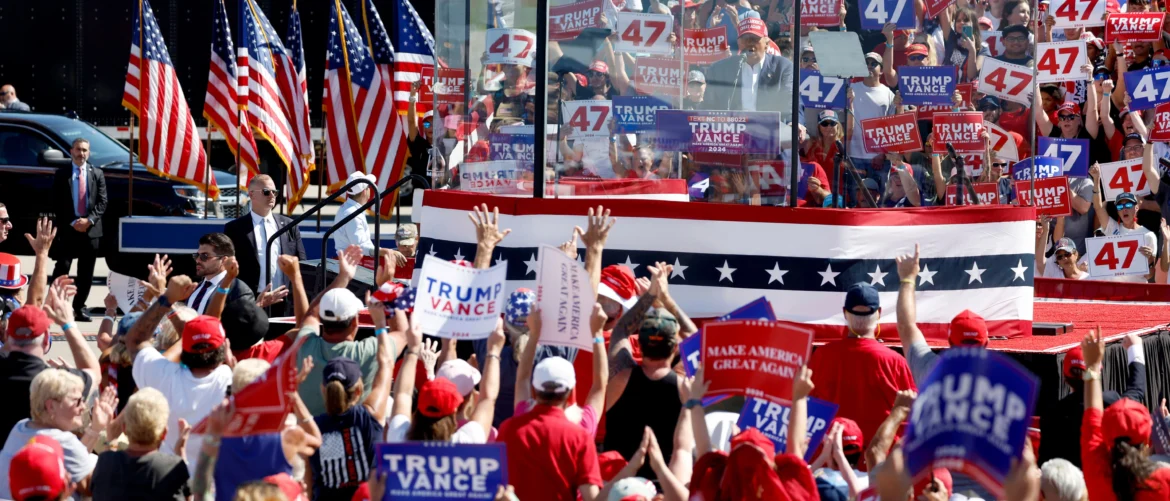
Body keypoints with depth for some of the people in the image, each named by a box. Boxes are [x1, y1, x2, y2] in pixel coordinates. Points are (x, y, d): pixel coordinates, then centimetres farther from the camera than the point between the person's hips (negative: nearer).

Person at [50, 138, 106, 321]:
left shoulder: (97, 174, 8)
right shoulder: (61, 174, 3)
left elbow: (102, 201, 3)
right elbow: (57, 203, -1)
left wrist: (89, 220, -12)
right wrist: (72, 222, -12)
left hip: (91, 229, 2)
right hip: (67, 229, -2)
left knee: (86, 273, 5)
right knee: (62, 268, -7)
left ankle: (79, 308, 12)